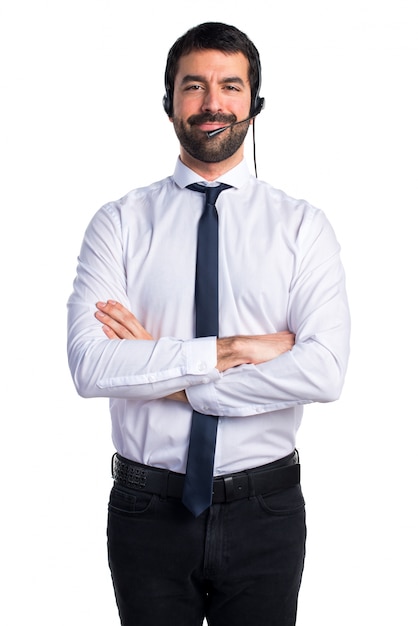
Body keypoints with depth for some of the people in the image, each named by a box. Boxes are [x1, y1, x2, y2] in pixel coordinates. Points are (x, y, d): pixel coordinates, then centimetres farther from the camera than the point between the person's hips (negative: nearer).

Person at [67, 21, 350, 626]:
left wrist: (166, 380, -16)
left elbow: (324, 371, -15)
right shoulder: (119, 223, -2)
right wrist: (235, 349, -19)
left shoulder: (302, 225, -2)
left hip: (264, 508, 0)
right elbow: (89, 365, -15)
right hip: (148, 507, 0)